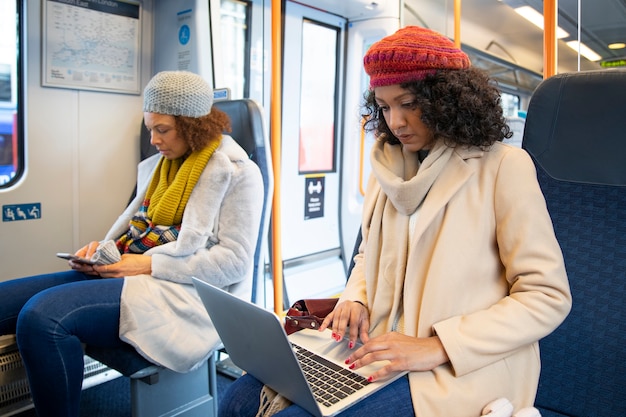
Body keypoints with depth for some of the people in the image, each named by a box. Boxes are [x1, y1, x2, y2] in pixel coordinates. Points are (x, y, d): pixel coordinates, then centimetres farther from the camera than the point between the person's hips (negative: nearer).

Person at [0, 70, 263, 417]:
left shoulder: (238, 172, -5)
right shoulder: (158, 164, 18)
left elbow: (234, 262, -12)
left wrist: (152, 265, -16)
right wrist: (105, 248, 3)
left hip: (183, 293, -8)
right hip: (128, 272, 8)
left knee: (42, 316, -25)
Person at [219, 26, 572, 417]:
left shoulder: (503, 165, -8)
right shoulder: (389, 164, 10)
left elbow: (548, 296, -10)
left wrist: (437, 347, -19)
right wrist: (355, 299, -2)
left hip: (465, 366, -5)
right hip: (380, 346, 5)